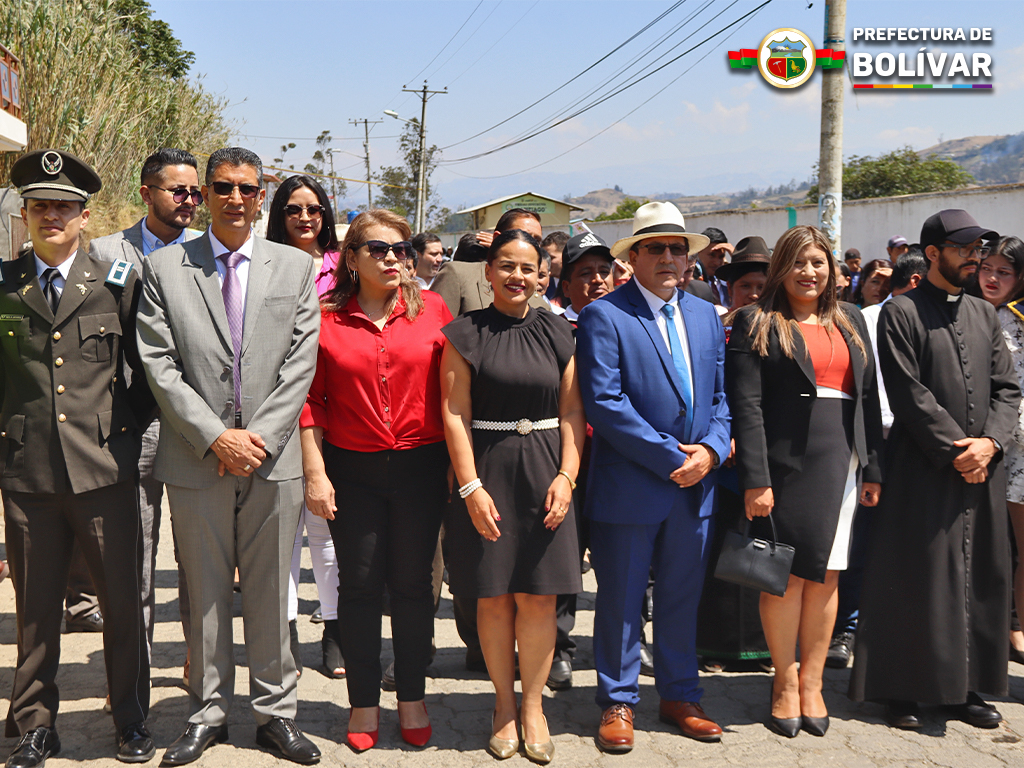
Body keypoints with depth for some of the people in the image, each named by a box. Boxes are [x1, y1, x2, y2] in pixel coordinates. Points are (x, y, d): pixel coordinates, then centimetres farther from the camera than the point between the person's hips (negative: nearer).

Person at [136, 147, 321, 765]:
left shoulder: (296, 267, 6)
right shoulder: (164, 268, 3)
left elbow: (301, 363, 0)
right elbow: (160, 365, -3)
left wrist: (259, 436, -10)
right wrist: (215, 437, -12)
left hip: (273, 459, 1)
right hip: (196, 460, 0)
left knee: (270, 595, 9)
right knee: (205, 595, 10)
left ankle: (275, 712, 23)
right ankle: (209, 713, 25)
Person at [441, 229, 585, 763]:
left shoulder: (556, 333, 8)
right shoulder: (465, 334, 0)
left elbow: (572, 411, 7)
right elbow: (454, 413, -5)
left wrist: (566, 475, -5)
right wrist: (471, 486, -12)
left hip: (544, 473, 2)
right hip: (487, 473, -2)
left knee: (538, 595, 3)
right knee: (494, 595, 5)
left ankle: (532, 705, 18)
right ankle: (504, 704, 21)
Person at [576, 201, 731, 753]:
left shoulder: (706, 316, 12)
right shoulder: (604, 316, -9)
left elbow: (721, 395, 12)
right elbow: (604, 402, -16)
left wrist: (711, 449, -7)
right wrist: (670, 457, -17)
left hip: (694, 485, 6)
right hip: (628, 485, -5)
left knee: (682, 598, 16)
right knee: (620, 601, 7)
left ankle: (679, 696, 32)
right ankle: (617, 702, 22)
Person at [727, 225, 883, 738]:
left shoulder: (850, 322, 15)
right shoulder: (756, 324, -1)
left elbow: (869, 398, 14)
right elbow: (746, 405, -9)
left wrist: (872, 468, 7)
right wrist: (755, 479, -16)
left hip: (840, 463, 4)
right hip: (785, 462, -4)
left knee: (825, 575, 6)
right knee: (787, 574, 0)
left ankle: (812, 682, 17)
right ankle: (785, 682, 14)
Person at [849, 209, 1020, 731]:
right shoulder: (901, 313, -3)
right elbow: (909, 393, -11)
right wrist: (953, 450, -14)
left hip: (982, 467, 6)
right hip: (923, 468, -5)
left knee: (981, 578, 8)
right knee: (915, 579, -1)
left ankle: (967, 688, 20)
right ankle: (902, 689, 11)